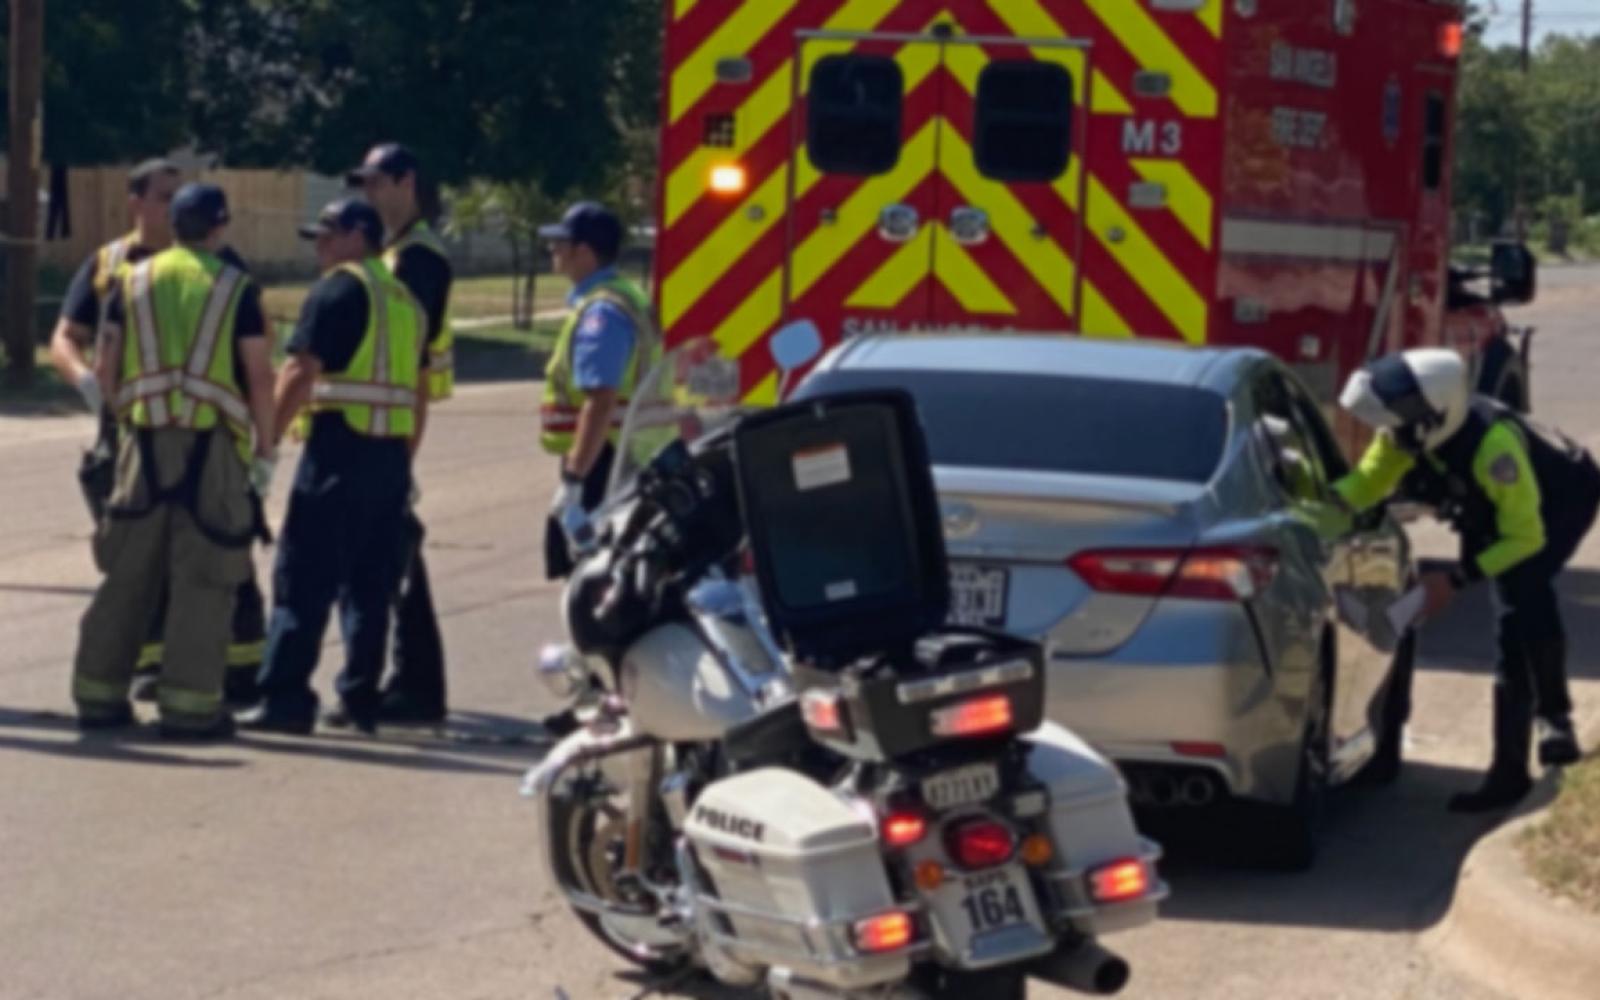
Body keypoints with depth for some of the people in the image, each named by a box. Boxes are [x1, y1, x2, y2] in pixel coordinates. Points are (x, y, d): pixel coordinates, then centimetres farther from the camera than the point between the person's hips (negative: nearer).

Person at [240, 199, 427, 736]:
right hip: (392, 451, 7)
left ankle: (286, 696, -6)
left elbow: (301, 374, -13)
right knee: (370, 581, 12)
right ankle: (360, 698, 14)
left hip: (340, 444, -7)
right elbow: (420, 393, 19)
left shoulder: (337, 290, -6)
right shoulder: (406, 299, 18)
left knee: (303, 577, -4)